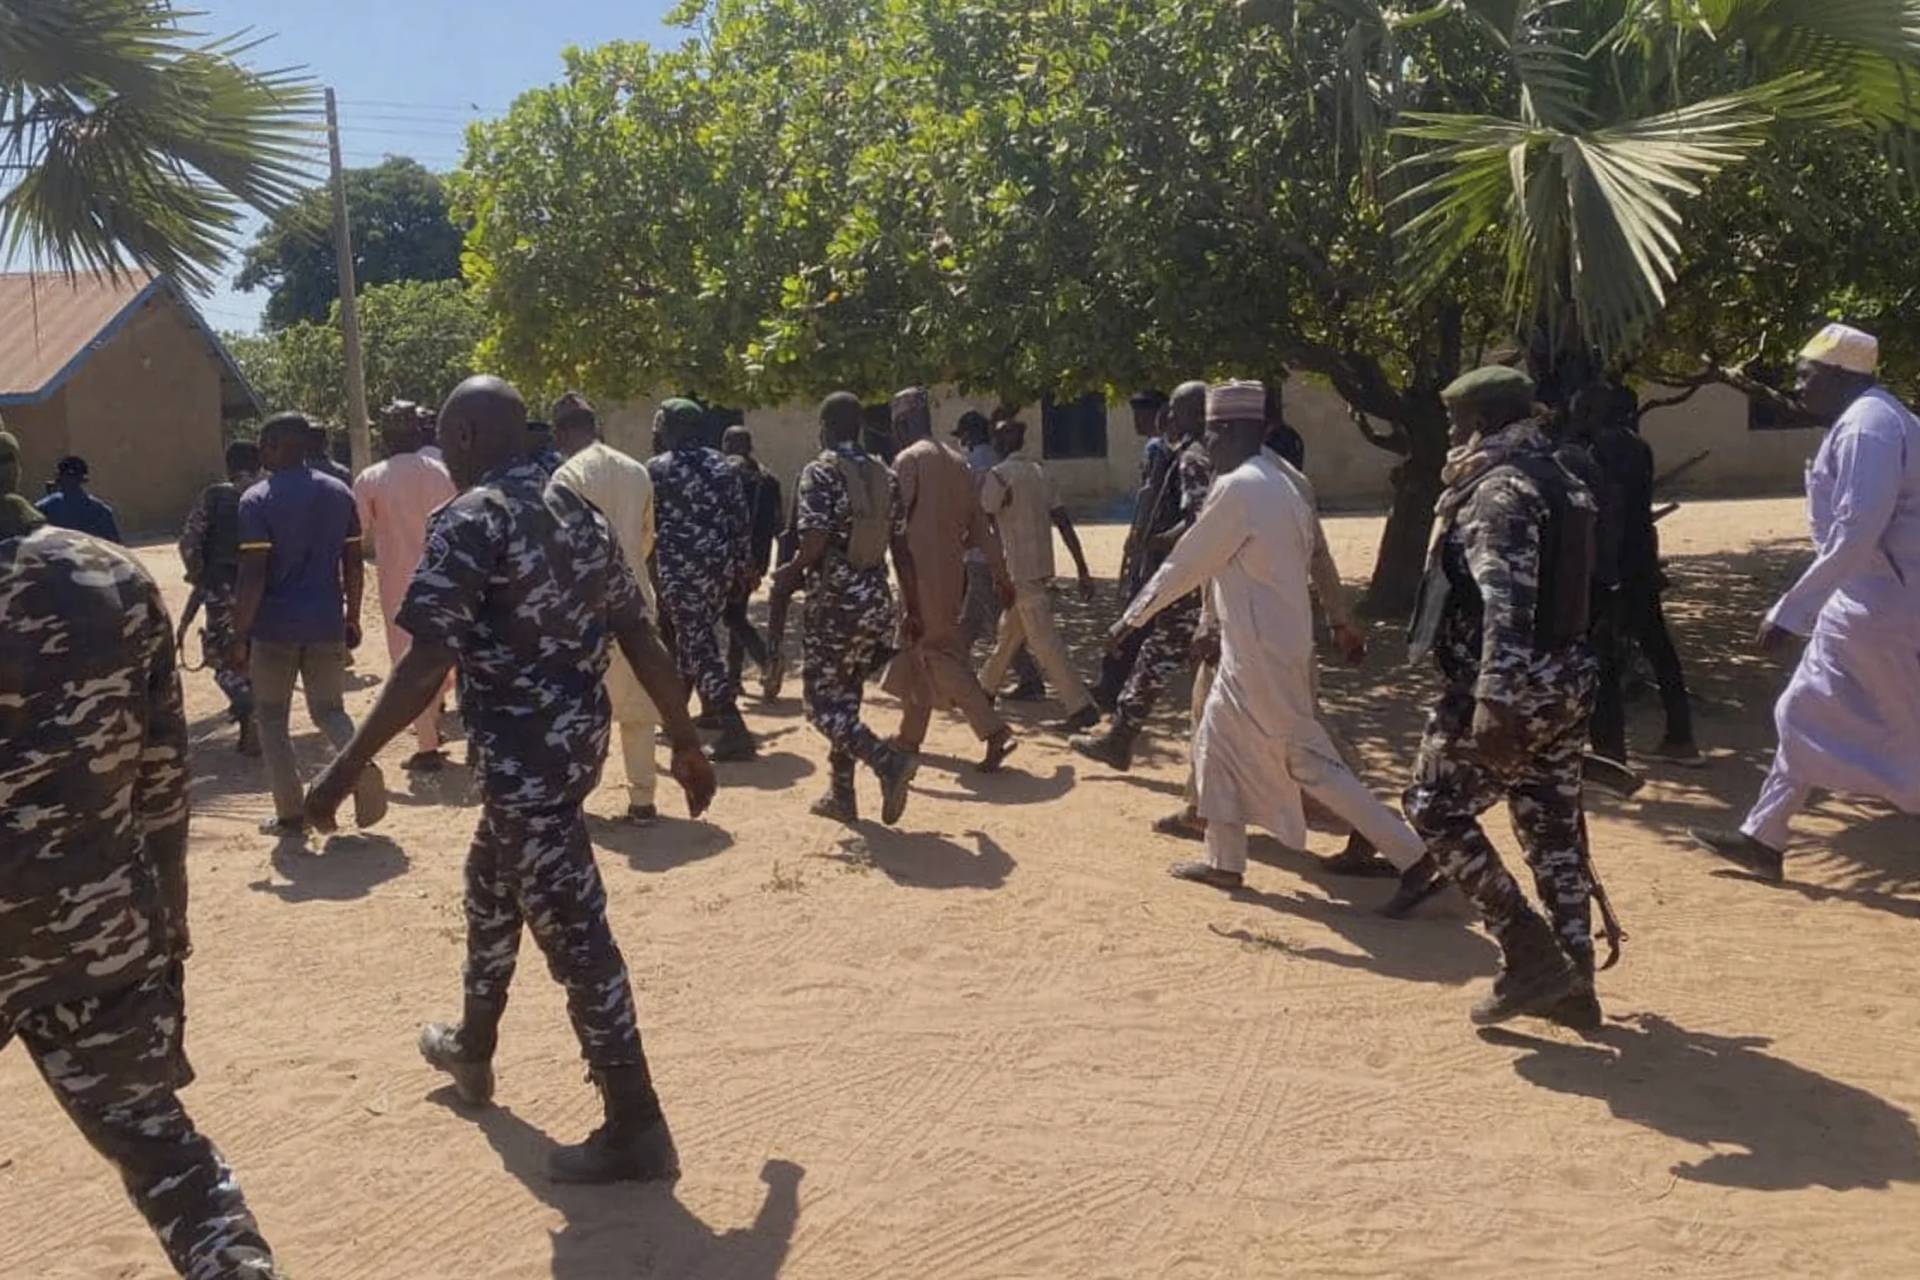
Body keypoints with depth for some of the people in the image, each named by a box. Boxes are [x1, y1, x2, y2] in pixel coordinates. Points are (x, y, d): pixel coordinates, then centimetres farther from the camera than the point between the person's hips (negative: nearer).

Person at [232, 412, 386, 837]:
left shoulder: (257, 500, -9)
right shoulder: (340, 493, 5)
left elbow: (252, 577, -14)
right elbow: (354, 566, 7)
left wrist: (240, 635, -8)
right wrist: (352, 619, 15)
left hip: (275, 627, -4)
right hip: (327, 624, 4)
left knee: (272, 718, 11)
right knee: (329, 710, 16)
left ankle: (289, 814, 10)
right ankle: (360, 761, -14)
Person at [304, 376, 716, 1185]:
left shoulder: (470, 519, -13)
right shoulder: (578, 515, 11)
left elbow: (427, 667, -21)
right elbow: (642, 640, 10)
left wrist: (346, 768, -17)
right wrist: (685, 741, 16)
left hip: (525, 754, -9)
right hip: (578, 739, 9)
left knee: (573, 933, -2)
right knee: (491, 888, 28)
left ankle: (635, 1128, 6)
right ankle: (471, 1048, 48)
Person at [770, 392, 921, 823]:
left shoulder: (820, 473, -10)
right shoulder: (885, 476, 8)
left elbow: (815, 543, -22)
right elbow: (902, 549, 9)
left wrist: (789, 574, -3)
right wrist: (912, 609, 15)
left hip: (832, 605, -6)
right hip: (876, 603, 7)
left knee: (823, 703, 3)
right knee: (846, 697, 19)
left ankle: (889, 762, -18)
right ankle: (841, 795, 24)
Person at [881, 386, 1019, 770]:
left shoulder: (909, 459, -9)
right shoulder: (955, 461, 13)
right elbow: (980, 526, 14)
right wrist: (1001, 576, 15)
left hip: (922, 572, -8)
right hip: (952, 571, 8)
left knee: (938, 653, -5)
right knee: (915, 651, 18)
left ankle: (995, 732, -15)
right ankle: (910, 735, 26)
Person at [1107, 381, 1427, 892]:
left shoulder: (1239, 487, -17)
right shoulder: (1275, 482, 11)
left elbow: (1186, 563, -12)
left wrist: (1132, 617, -3)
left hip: (1263, 648, -10)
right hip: (1261, 643, 10)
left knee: (1308, 760, -4)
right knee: (1217, 743, 17)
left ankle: (1414, 856, 0)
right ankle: (1225, 861, 25)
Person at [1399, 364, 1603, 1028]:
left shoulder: (1501, 489, -15)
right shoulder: (1561, 482, 16)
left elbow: (1507, 604, -27)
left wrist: (1494, 699, -32)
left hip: (1514, 690, -9)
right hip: (1566, 681, 9)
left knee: (1434, 807, 3)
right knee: (1552, 825, 13)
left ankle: (1532, 953, 1)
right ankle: (1571, 981, 19)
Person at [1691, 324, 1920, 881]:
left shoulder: (1867, 425, -19)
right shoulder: (1868, 419, 13)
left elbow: (1855, 536, -27)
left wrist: (1787, 611, -26)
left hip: (1874, 604, -10)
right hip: (1859, 599, 10)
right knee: (1806, 713, 15)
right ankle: (1763, 838, 24)